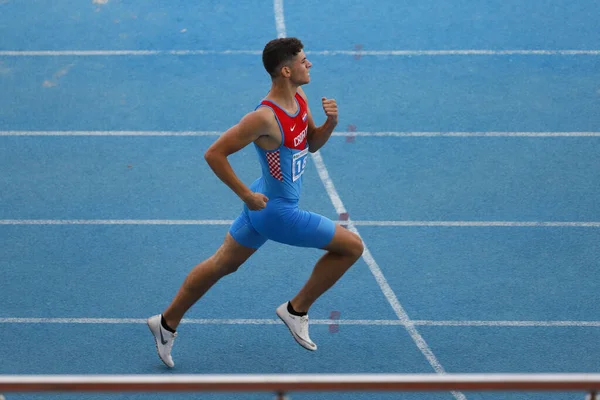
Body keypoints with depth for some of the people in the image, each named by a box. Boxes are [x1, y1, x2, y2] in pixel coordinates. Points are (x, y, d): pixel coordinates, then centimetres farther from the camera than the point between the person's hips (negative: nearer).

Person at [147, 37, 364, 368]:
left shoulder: (299, 99, -1)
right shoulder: (265, 117, -28)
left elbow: (312, 144, 14)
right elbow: (214, 154, -23)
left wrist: (330, 122, -7)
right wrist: (246, 195, -21)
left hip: (263, 204, 9)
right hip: (277, 211, -9)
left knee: (222, 264, 21)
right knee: (352, 246, -2)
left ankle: (167, 322, 35)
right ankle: (297, 309, 11)